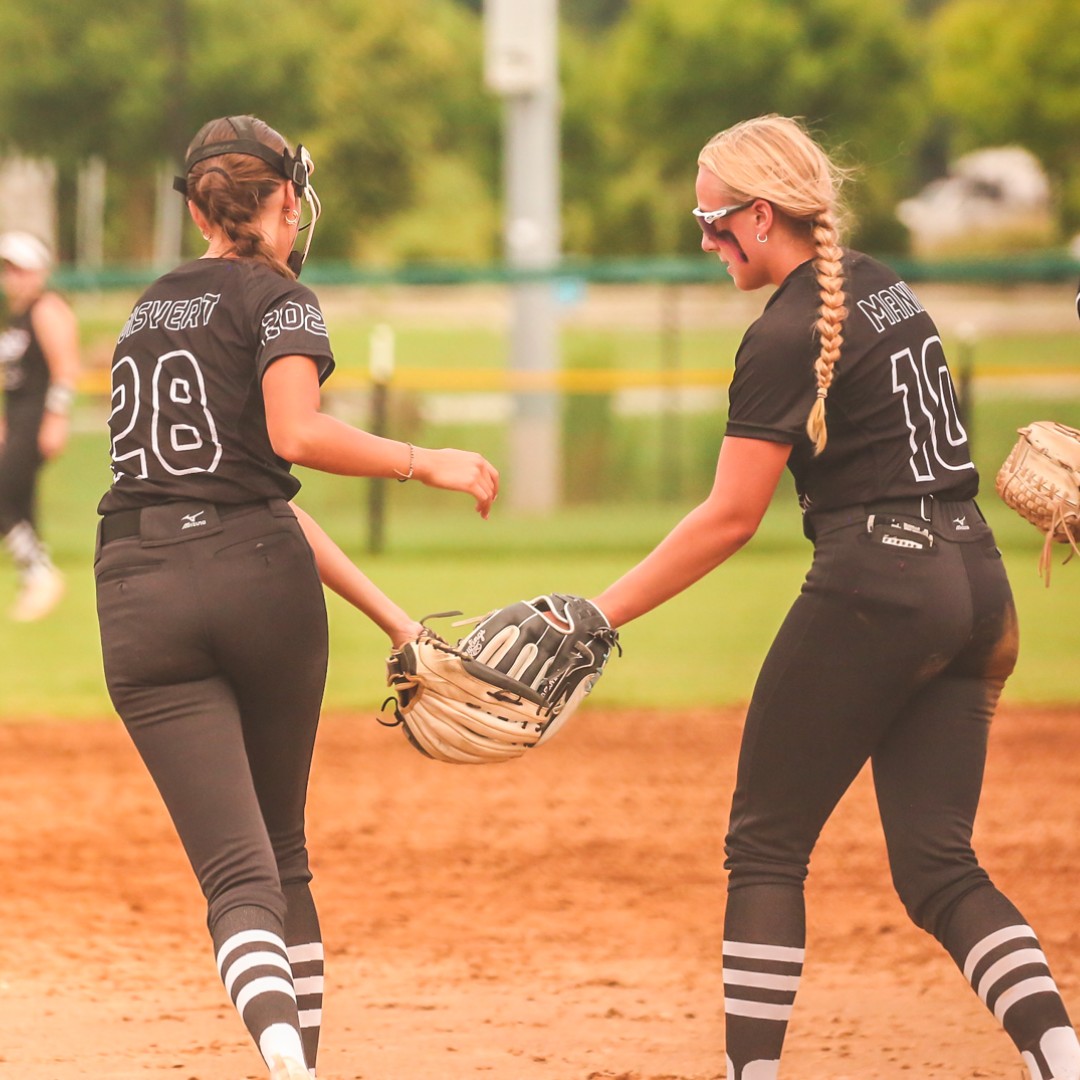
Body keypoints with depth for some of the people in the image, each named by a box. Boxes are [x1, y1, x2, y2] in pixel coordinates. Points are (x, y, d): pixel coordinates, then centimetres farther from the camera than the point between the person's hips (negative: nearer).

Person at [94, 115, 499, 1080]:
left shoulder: (149, 315, 23)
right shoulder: (278, 300, 4)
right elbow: (298, 435, -18)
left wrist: (390, 616, 19)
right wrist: (426, 464, -4)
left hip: (139, 595, 3)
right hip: (259, 579, -3)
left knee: (238, 872, -8)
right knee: (282, 851, 18)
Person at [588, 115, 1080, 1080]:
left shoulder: (789, 335, -11)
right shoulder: (883, 287, 15)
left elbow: (730, 519, -14)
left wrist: (597, 615, -12)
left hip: (873, 586, -8)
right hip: (973, 579, 8)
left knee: (766, 847, 4)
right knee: (938, 867, 4)